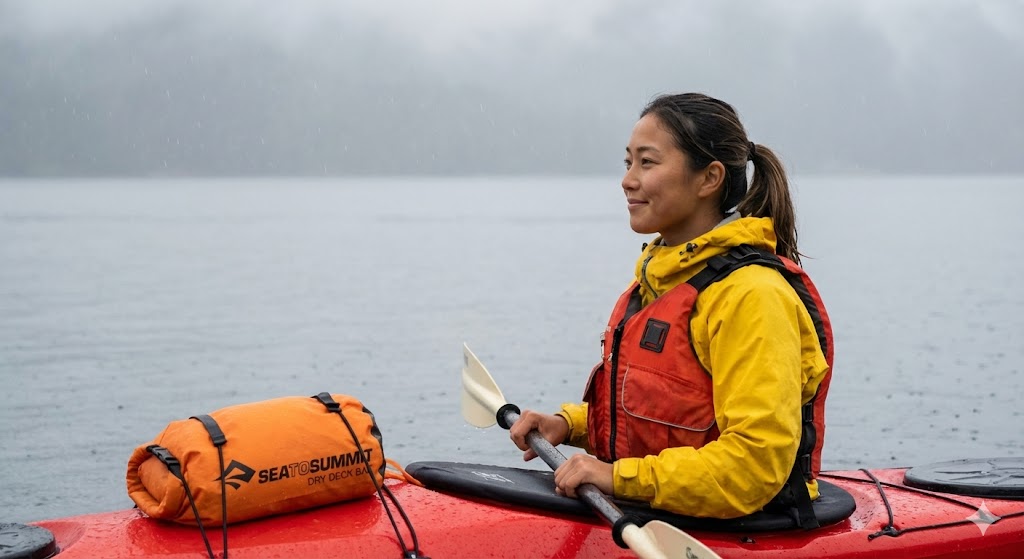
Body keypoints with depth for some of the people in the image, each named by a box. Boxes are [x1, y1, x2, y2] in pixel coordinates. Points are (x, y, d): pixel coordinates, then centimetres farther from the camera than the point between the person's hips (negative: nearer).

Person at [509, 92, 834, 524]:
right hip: (648, 522, 8)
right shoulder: (659, 277, 14)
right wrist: (569, 425, 11)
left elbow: (757, 460, -22)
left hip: (726, 538, -8)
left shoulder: (752, 294, -16)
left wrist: (621, 477, -23)